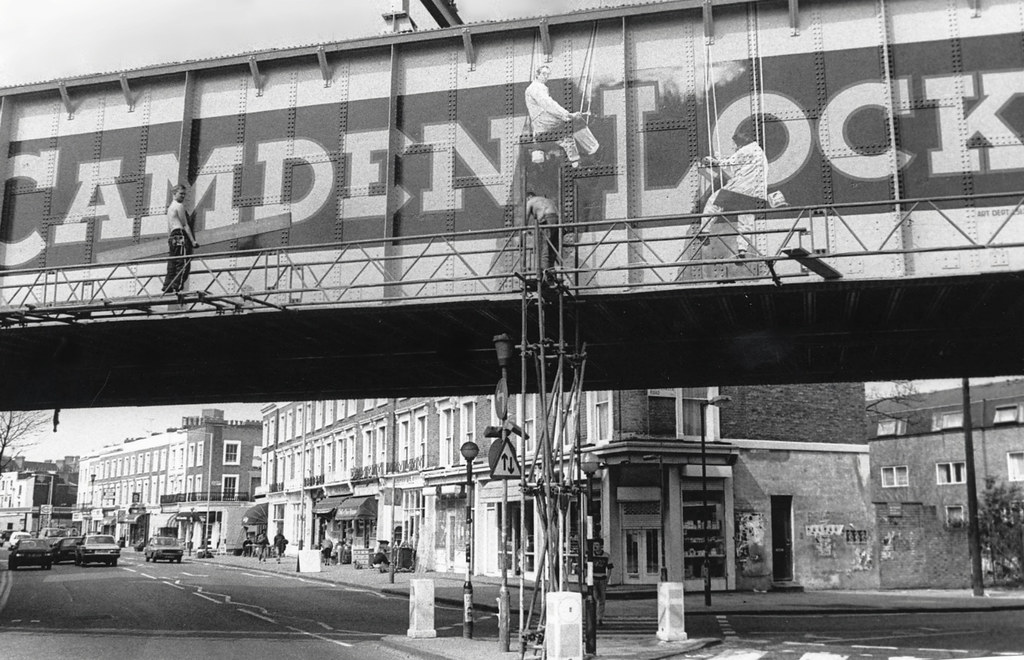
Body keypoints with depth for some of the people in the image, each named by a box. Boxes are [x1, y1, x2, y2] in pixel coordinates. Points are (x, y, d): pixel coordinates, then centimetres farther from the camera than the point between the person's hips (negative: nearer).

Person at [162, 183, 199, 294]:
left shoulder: (170, 207, 25)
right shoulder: (179, 206, -4)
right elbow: (185, 225, -10)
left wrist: (169, 244, 25)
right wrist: (193, 241, -12)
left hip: (172, 238, 10)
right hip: (181, 237, -10)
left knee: (172, 265, 8)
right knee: (183, 265, -14)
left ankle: (167, 288, 5)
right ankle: (177, 287, -20)